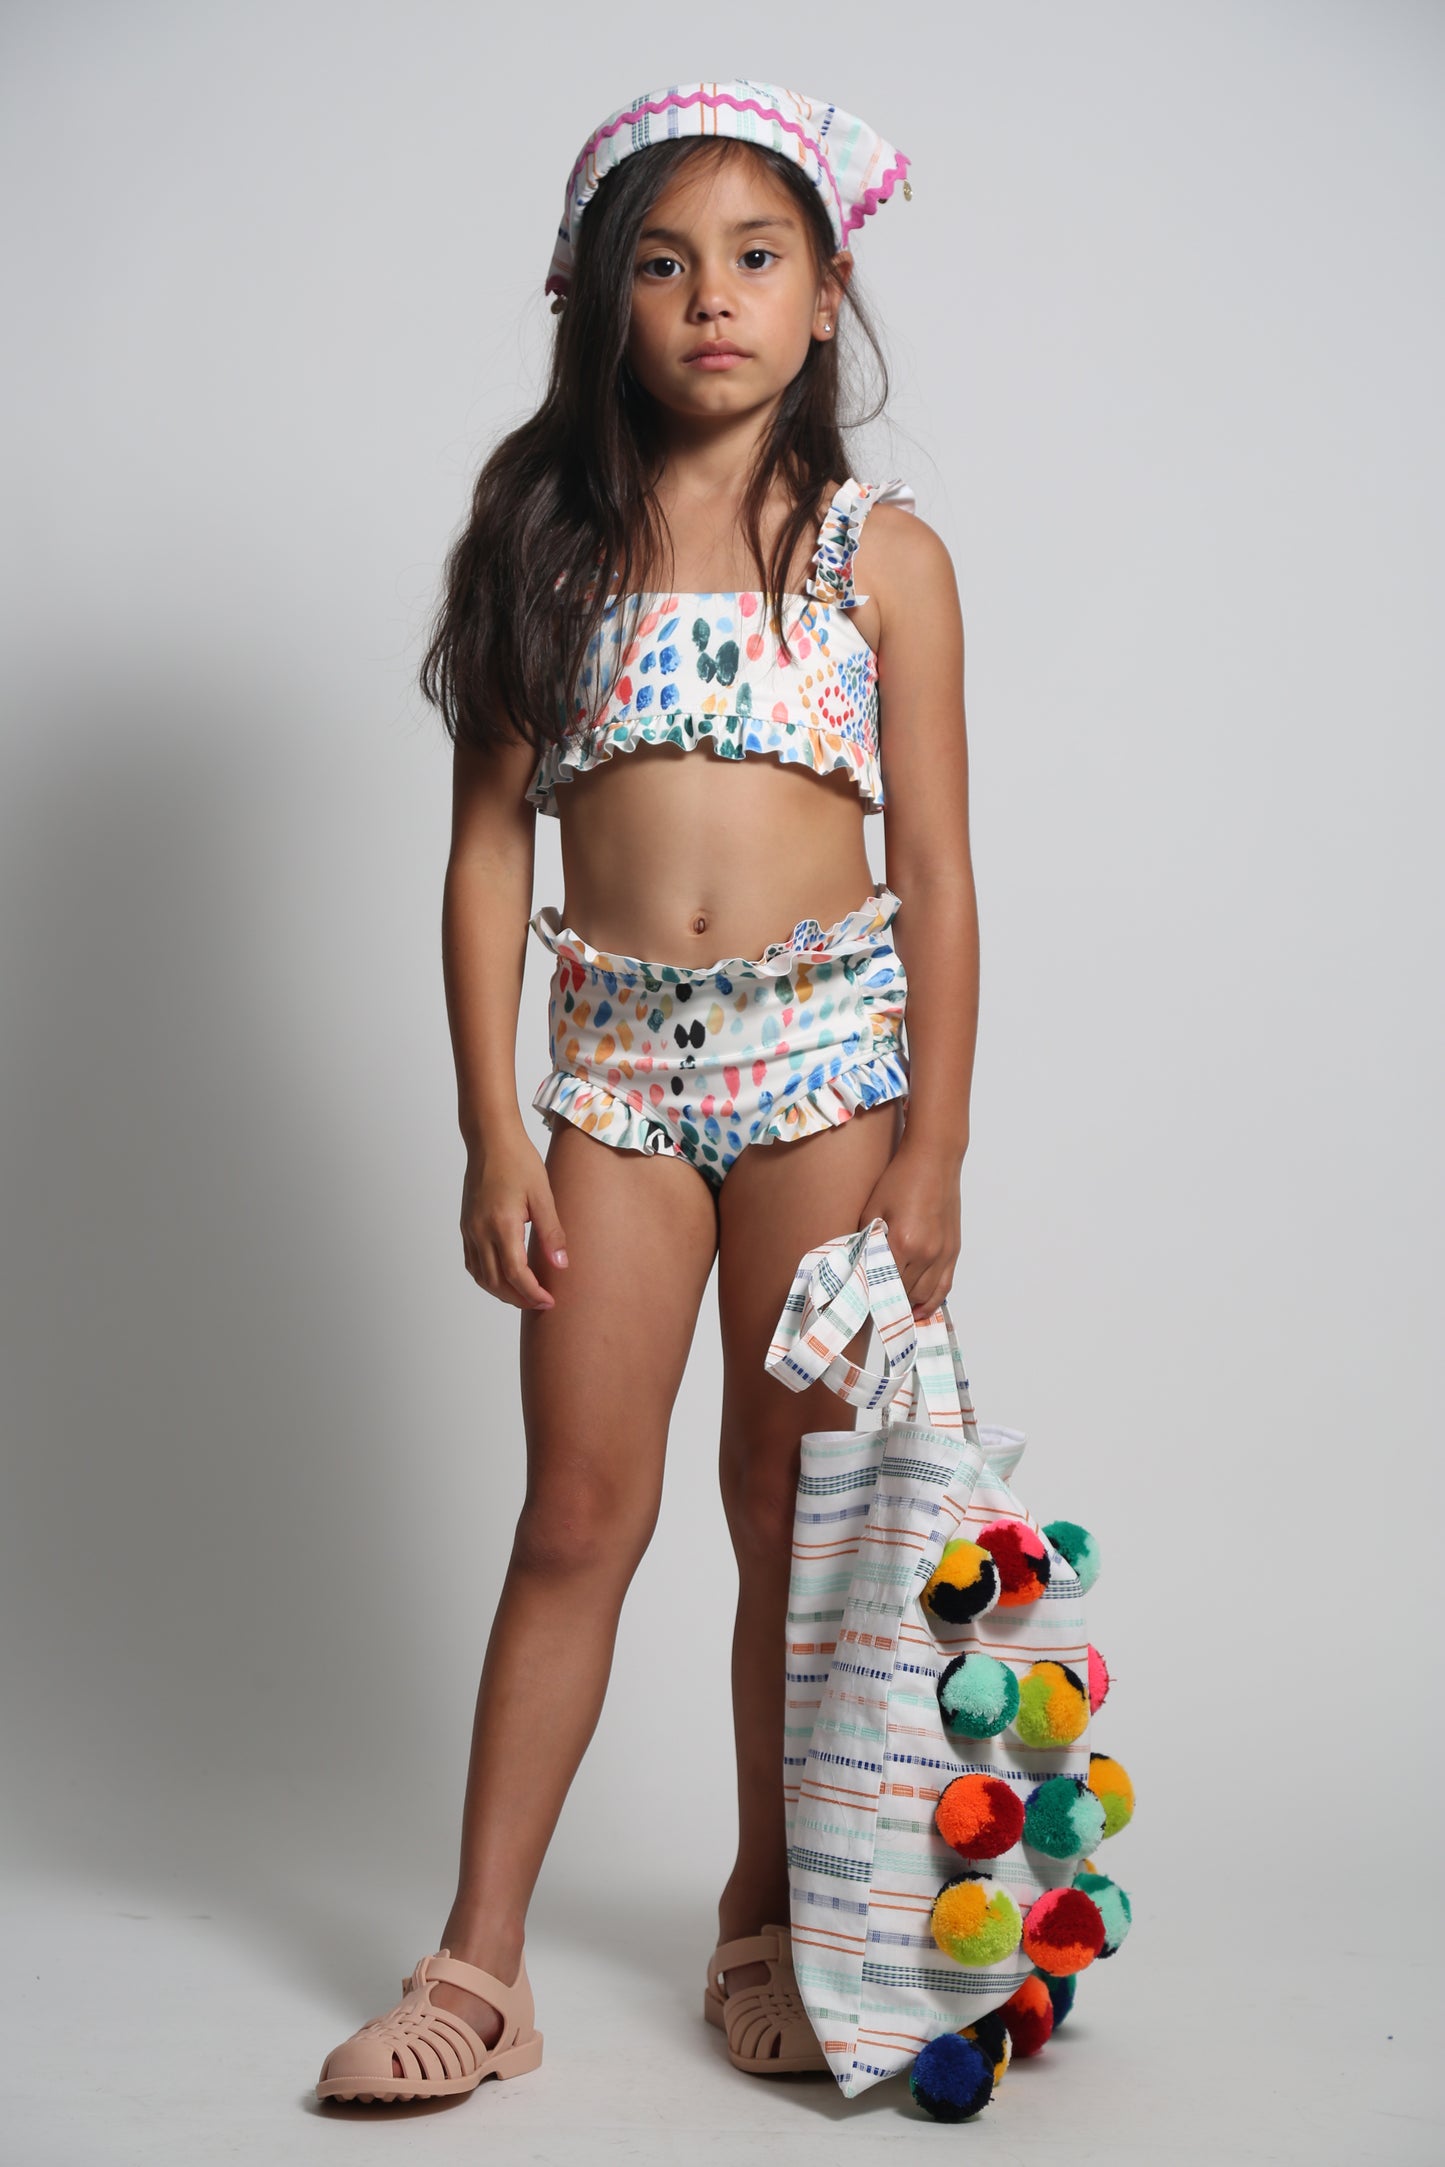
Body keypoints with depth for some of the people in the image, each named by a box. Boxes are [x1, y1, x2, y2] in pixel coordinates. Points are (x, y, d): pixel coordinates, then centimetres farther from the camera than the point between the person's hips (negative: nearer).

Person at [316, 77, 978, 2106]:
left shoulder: (882, 554, 2)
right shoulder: (554, 545, 4)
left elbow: (937, 877, 1)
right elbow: (487, 851, 3)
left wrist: (933, 1151, -3)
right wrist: (495, 1136, -3)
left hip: (825, 1054, -1)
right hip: (615, 1057, 1)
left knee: (795, 1510, 8)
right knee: (579, 1511, 4)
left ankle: (771, 1920, 24)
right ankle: (480, 1961, 13)